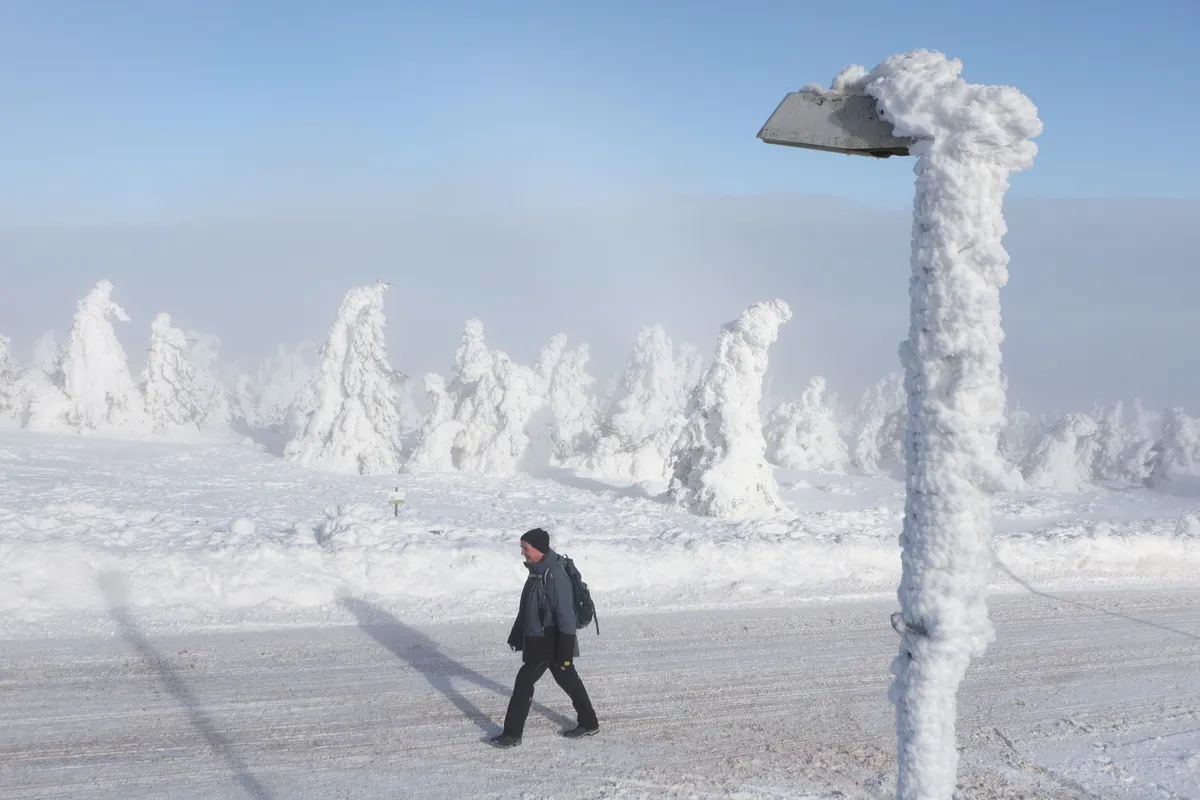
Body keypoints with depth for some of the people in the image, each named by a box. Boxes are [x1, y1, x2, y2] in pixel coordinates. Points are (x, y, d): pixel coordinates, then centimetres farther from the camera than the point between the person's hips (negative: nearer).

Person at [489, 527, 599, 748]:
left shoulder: (554, 575, -24)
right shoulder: (537, 570, 6)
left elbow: (566, 616, -24)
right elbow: (526, 608, 18)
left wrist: (565, 652, -23)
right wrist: (517, 636, 22)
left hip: (550, 641, -10)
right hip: (537, 639, 10)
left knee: (524, 681, -6)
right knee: (567, 679, 18)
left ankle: (512, 734, 3)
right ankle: (588, 723, 30)